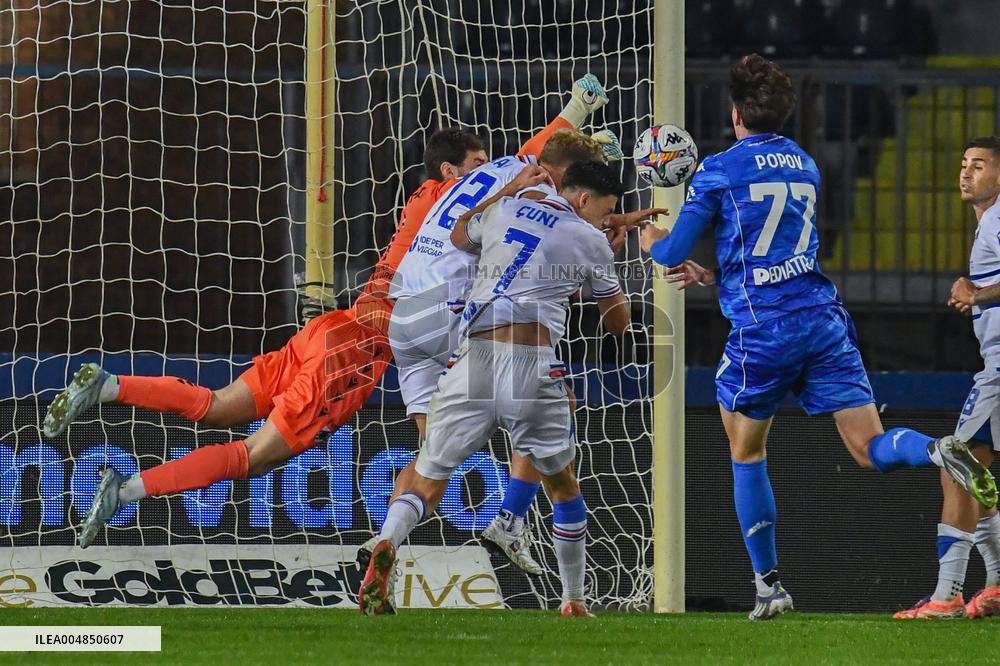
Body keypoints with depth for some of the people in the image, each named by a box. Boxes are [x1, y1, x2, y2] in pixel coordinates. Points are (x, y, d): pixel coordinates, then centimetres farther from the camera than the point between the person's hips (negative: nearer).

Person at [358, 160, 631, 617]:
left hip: (474, 353, 2)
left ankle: (387, 542, -25)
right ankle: (574, 601, 23)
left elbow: (458, 239, 42)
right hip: (532, 361, -2)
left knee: (428, 478, 6)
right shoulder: (589, 240, 12)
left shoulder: (501, 210, 18)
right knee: (562, 485, 20)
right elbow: (618, 322, 25)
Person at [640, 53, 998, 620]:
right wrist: (714, 276, 35)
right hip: (825, 319, 4)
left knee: (747, 453, 15)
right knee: (870, 448, -2)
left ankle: (769, 584, 13)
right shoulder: (805, 166, 17)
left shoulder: (720, 170, -2)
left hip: (763, 330, -4)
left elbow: (673, 252, 2)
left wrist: (653, 241, 25)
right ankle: (939, 451, -35)